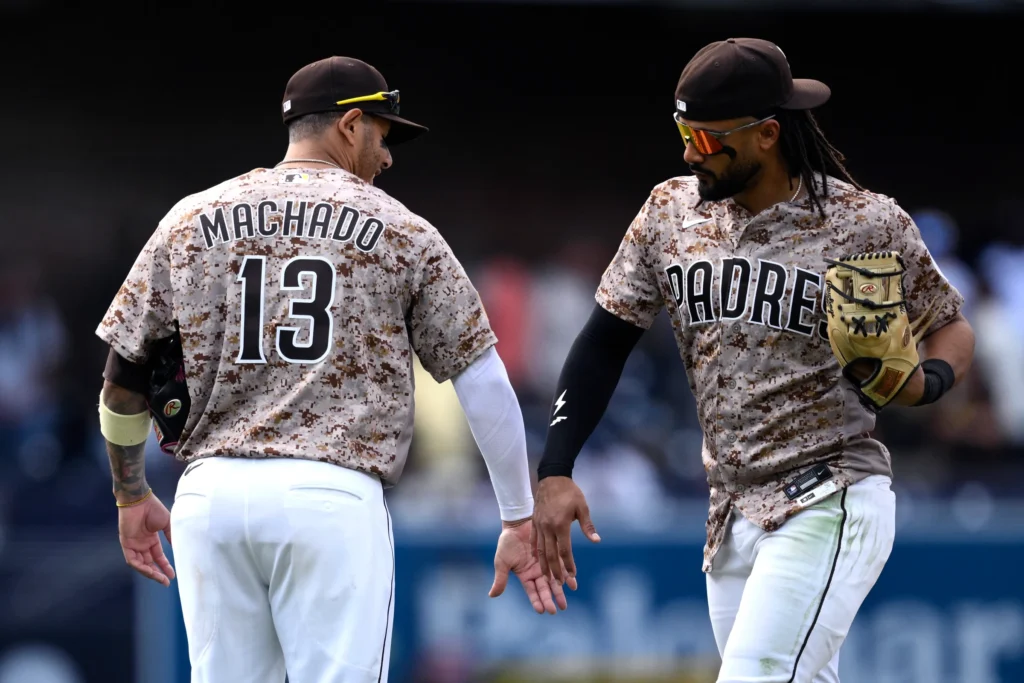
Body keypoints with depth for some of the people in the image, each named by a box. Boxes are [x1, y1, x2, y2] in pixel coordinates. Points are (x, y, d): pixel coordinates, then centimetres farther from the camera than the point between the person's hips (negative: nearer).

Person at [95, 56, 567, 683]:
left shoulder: (193, 220, 13)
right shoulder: (401, 231, 6)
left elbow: (124, 376, 13)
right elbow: (484, 380, 5)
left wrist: (132, 496, 26)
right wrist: (520, 520, 10)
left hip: (211, 492, 3)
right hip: (333, 498, -3)